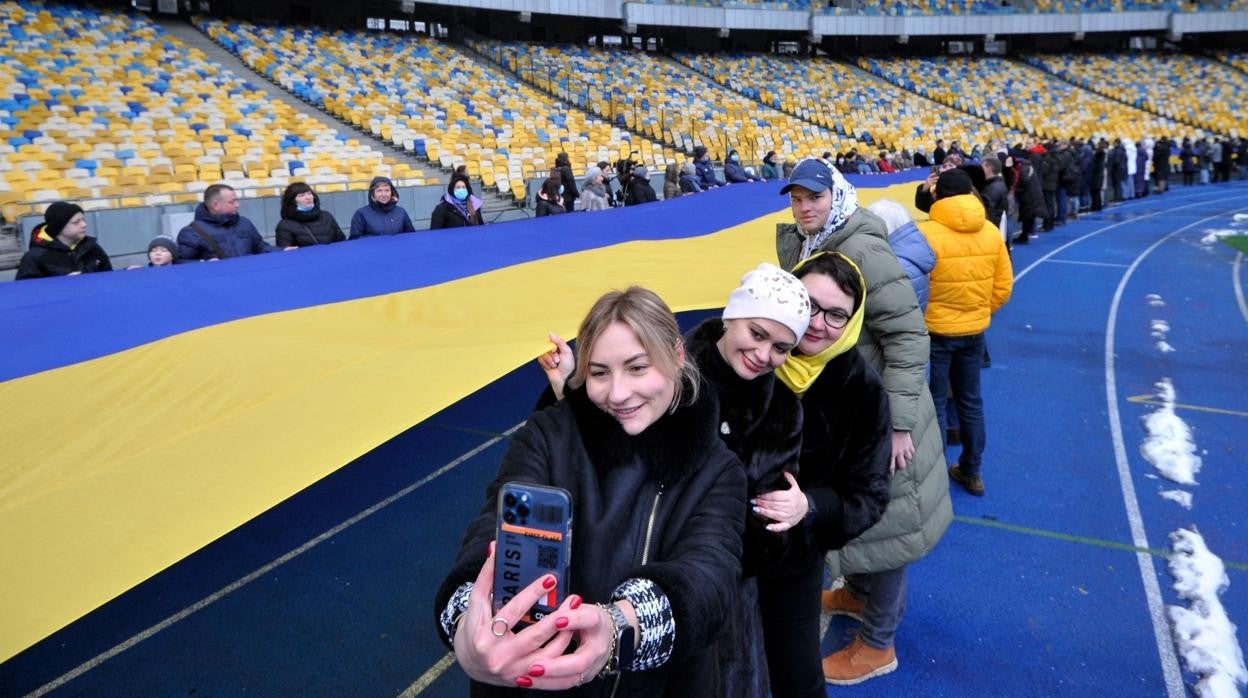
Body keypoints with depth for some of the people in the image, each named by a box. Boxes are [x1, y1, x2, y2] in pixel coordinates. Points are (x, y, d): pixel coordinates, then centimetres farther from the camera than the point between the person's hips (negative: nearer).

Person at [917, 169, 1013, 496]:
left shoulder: (925, 233, -18)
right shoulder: (991, 232, -1)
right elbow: (1003, 286, 4)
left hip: (934, 331, -5)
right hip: (974, 330, 5)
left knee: (933, 405, 6)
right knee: (970, 401, 18)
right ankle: (972, 472, 30)